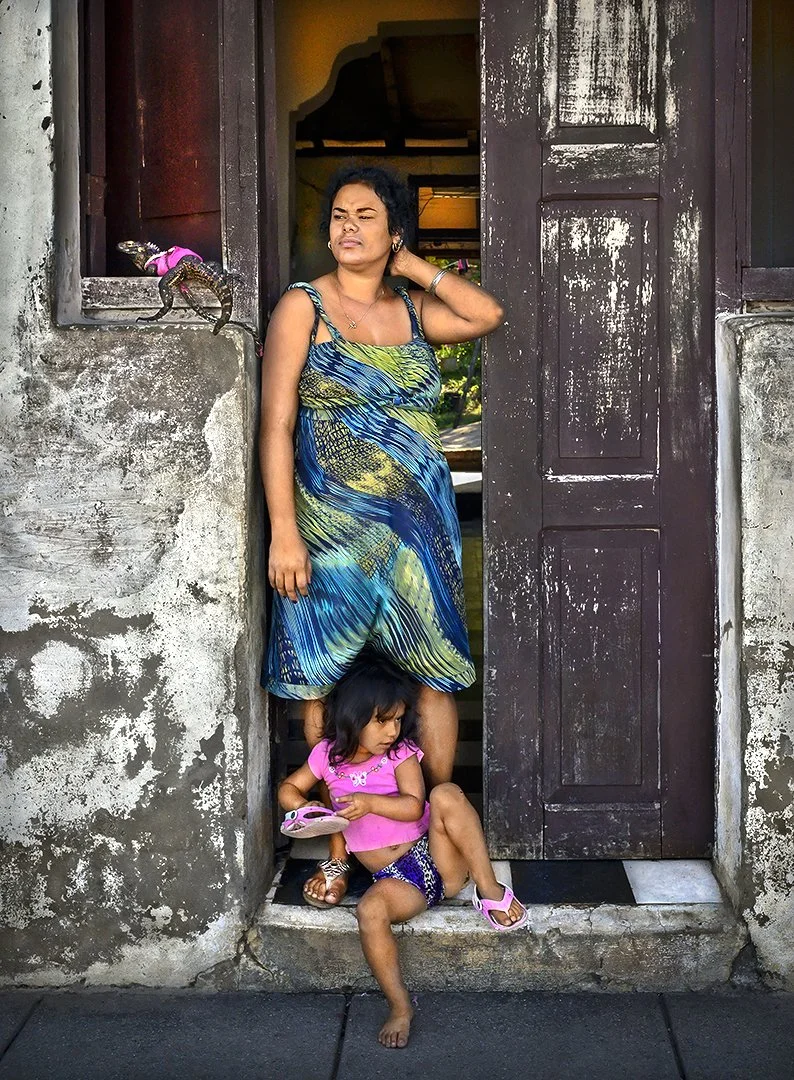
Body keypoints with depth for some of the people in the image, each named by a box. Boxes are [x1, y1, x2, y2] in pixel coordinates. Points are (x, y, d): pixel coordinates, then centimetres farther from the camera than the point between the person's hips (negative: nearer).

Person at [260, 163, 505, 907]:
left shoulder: (413, 310, 12)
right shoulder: (303, 306, -1)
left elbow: (488, 314, -3)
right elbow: (275, 426, -7)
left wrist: (413, 266, 3)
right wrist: (283, 533, -14)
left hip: (419, 525, 4)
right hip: (332, 527, -3)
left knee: (437, 676, 5)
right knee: (323, 686, 1)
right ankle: (337, 848, 13)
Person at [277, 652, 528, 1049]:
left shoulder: (401, 752, 0)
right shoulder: (328, 755, 7)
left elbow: (413, 806, -14)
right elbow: (288, 789, 19)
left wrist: (369, 802, -28)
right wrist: (305, 808, -1)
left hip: (436, 857, 0)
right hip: (394, 877, 0)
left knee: (447, 794, -28)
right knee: (370, 911, -35)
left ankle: (489, 890, -22)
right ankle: (399, 1007, -19)